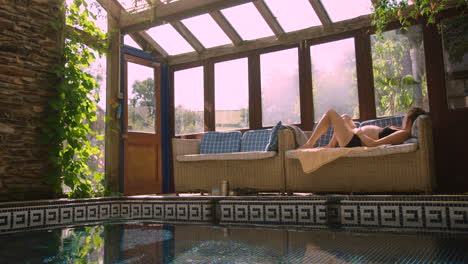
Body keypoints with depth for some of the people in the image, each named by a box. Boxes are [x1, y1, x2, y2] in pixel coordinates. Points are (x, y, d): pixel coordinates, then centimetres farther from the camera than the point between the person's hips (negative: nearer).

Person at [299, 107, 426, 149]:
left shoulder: (403, 134, -29)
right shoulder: (404, 131, -2)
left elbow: (373, 144, -33)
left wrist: (359, 132, -19)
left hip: (353, 142, -10)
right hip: (358, 138, 10)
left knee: (330, 113, -3)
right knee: (345, 117, 33)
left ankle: (309, 144, 8)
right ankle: (331, 145, 28)